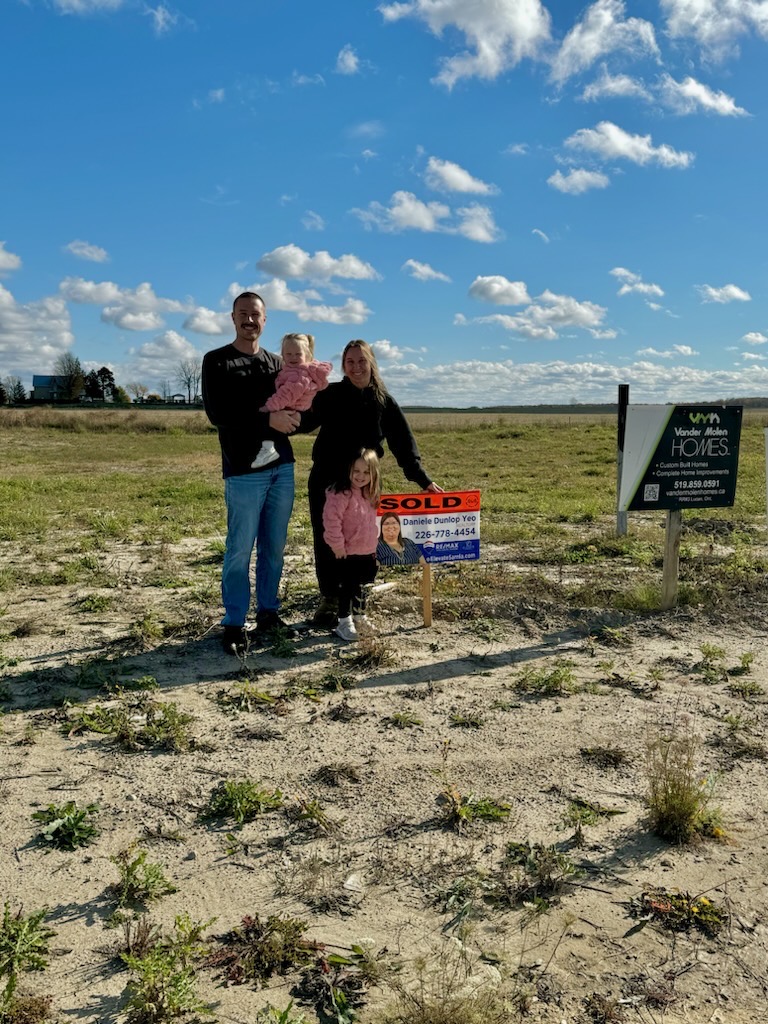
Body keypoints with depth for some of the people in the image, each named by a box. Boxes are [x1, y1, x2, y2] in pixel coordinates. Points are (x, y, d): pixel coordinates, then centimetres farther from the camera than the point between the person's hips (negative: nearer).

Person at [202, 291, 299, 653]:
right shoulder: (216, 361, 2)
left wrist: (292, 417, -7)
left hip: (282, 466, 5)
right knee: (240, 549, -3)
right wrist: (268, 420, -18)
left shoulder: (276, 362, 16)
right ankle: (234, 623, 6)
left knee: (274, 546, 9)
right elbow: (217, 414, -10)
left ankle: (268, 611, 21)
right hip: (244, 470, -5)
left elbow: (293, 407, 18)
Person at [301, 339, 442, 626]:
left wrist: (423, 479, -10)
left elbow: (403, 444, -2)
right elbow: (305, 421, -15)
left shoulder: (384, 402, 0)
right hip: (325, 482, 0)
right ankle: (329, 599, 20)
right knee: (326, 543, 5)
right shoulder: (330, 395, -2)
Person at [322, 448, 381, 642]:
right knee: (346, 587, 2)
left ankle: (359, 617, 34)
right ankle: (344, 622, 13)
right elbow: (331, 519, -25)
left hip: (367, 552, 8)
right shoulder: (341, 493, -20)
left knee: (360, 586, 20)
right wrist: (337, 544, -22)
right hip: (348, 553, -8)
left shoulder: (370, 494, 8)